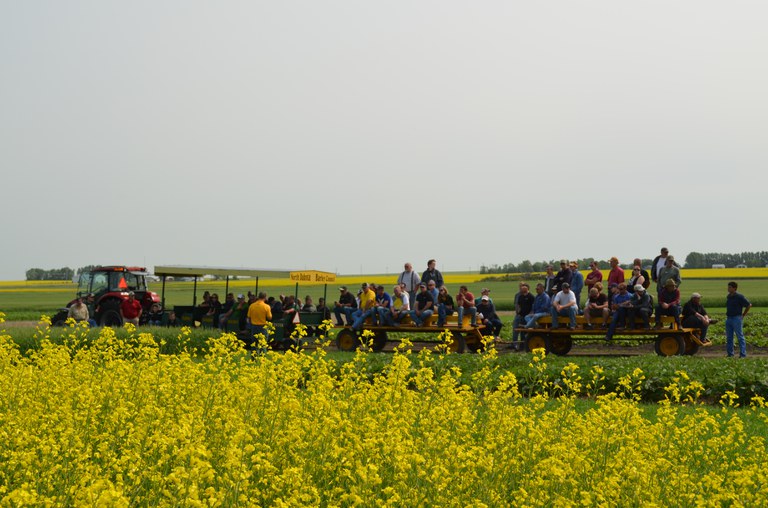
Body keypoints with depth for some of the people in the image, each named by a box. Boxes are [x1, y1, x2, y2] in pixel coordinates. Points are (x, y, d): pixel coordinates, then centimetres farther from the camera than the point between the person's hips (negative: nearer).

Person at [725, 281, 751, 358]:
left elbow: (749, 305, -6)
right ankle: (730, 354, 16)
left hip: (737, 318, -8)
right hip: (728, 318, 8)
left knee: (740, 337, -5)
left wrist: (743, 315, -2)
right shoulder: (728, 296, 11)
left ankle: (743, 354, -4)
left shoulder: (739, 297, -11)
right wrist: (728, 315, 15)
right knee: (729, 337, 10)